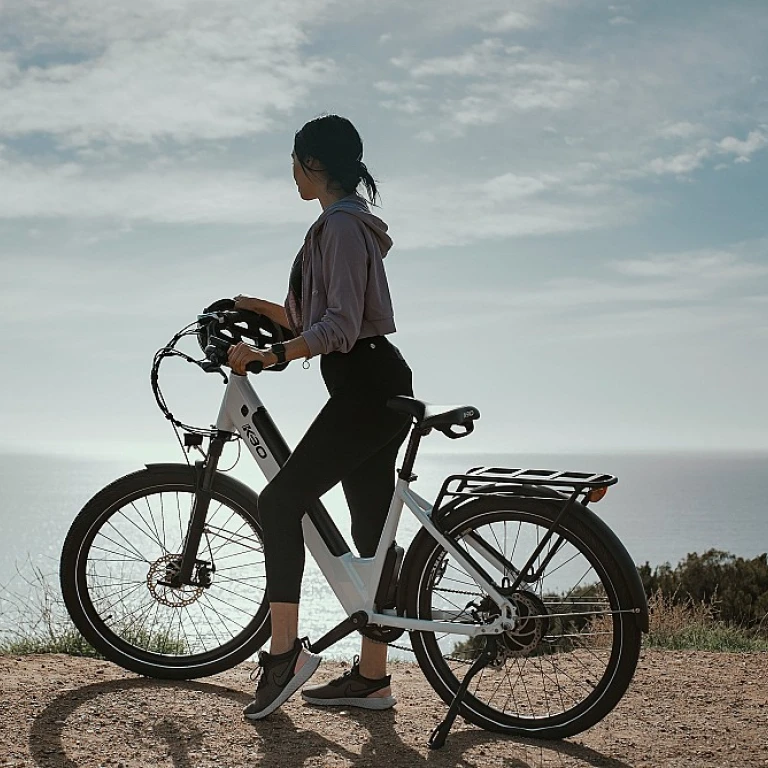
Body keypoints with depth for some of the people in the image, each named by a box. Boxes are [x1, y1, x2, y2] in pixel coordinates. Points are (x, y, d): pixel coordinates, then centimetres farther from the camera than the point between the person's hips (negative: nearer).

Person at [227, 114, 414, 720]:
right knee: (372, 528, 9)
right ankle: (372, 676, 14)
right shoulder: (350, 222, 22)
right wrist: (264, 309, 24)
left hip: (367, 388, -11)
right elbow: (321, 318, 25)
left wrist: (269, 355, -26)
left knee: (281, 501, -9)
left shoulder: (341, 225, -11)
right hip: (377, 390, 11)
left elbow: (339, 325, -22)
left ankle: (285, 651, -7)